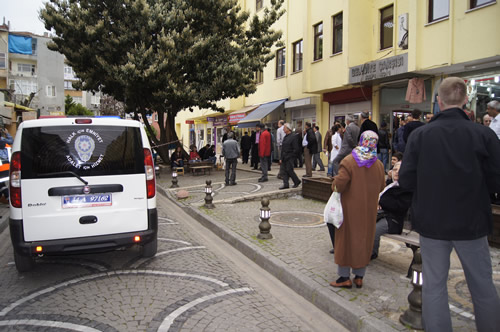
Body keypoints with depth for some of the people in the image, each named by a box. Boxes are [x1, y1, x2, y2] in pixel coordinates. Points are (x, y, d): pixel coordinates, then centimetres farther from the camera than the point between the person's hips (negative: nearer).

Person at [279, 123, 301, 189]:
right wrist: (281, 158, 14)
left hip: (290, 157, -8)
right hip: (284, 157, 8)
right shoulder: (285, 137, 16)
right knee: (284, 171, 5)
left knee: (289, 170, -8)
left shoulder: (293, 137, -11)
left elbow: (296, 149, -14)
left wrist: (290, 156, -13)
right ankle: (286, 184, 7)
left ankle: (297, 181, 9)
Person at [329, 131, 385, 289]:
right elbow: (381, 187, 6)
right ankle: (359, 276, 21)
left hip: (350, 208, -4)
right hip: (369, 210, 4)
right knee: (364, 240, 14)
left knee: (346, 239, 7)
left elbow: (339, 184, -22)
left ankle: (345, 277, 13)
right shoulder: (378, 164, -3)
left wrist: (335, 182, 0)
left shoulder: (349, 161, -17)